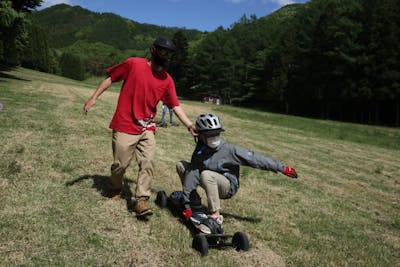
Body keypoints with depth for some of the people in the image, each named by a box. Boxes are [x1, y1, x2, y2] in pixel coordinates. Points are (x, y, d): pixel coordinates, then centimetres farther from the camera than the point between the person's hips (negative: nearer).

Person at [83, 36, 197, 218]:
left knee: (148, 163, -8)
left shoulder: (167, 80, 4)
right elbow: (110, 78, 3)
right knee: (121, 164, 6)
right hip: (124, 126, -3)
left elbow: (175, 106, 2)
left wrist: (190, 126, -7)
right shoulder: (133, 64, -6)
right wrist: (94, 97, -2)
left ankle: (141, 200, 1)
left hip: (147, 129, 3)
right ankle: (115, 189, 34)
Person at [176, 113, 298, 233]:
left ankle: (216, 216, -29)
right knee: (181, 165, -5)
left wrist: (282, 168, -16)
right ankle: (194, 201, 9)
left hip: (228, 187, -5)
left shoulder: (229, 150, -21)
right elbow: (191, 177, -16)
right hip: (211, 182, 5)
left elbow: (255, 159, -19)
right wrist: (187, 206, -19)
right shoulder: (198, 154, -12)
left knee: (206, 175, -35)